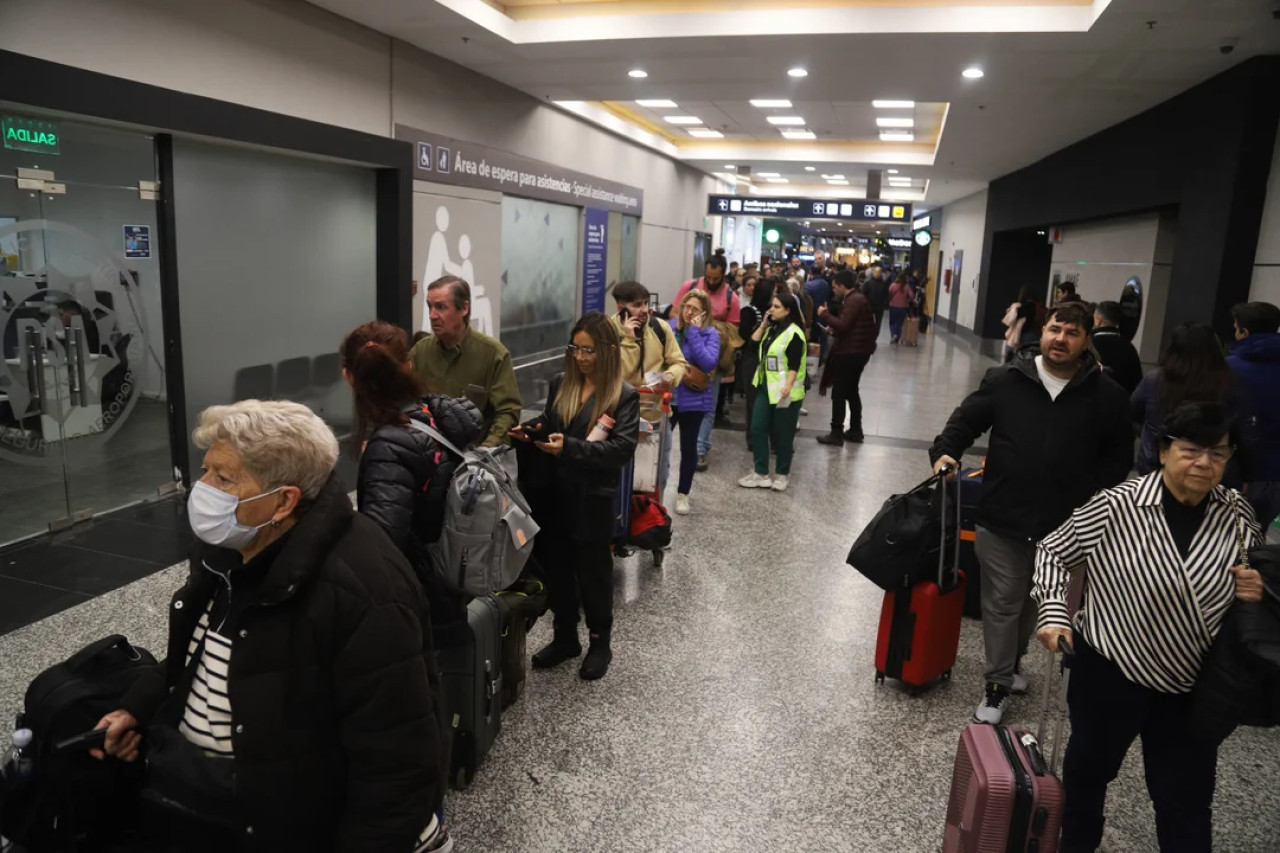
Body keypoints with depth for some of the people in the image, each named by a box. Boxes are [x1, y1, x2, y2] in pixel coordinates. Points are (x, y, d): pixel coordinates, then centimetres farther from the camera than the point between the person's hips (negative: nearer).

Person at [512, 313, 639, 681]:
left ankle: (600, 643, 29)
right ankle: (564, 638, 33)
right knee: (556, 568, 15)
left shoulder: (624, 396, -9)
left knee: (593, 572, 9)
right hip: (554, 492, 5)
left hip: (593, 499, -5)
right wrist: (531, 432, -8)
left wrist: (570, 447, -30)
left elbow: (622, 449, -20)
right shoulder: (560, 384, 6)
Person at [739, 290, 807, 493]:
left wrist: (788, 386, -29)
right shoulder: (772, 329, 13)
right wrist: (763, 325, 3)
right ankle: (761, 474, 13)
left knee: (782, 434, 3)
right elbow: (753, 344, 8)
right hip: (765, 387, 8)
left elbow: (795, 364, -19)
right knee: (757, 428, 5)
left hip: (785, 391, -8)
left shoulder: (793, 333, -13)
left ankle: (782, 475, 18)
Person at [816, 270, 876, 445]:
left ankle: (836, 433, -1)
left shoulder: (853, 300, -16)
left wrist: (824, 314, -13)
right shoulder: (855, 299, 16)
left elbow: (843, 325, -24)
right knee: (851, 391, 17)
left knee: (839, 392, -5)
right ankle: (855, 431, 23)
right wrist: (834, 328, 7)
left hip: (851, 352, -11)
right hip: (856, 350, 11)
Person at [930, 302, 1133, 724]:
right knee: (1001, 603, 8)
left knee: (1038, 603, 20)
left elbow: (1119, 456, 4)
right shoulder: (1005, 379, -5)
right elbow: (965, 421, 3)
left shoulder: (1106, 395, -3)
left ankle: (1010, 662, 44)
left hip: (1065, 525, 2)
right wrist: (945, 451, -15)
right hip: (1001, 518, -2)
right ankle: (998, 684, 22)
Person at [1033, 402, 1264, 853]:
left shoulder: (1237, 516, -5)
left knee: (1188, 799, 13)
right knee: (1090, 766, 20)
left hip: (1190, 683, 3)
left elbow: (1256, 577, 13)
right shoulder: (1115, 507, -18)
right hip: (1109, 672, -2)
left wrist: (1257, 590, -9)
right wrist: (1055, 613, -16)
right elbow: (1053, 552, -6)